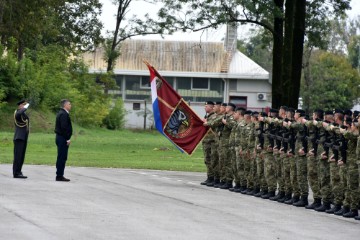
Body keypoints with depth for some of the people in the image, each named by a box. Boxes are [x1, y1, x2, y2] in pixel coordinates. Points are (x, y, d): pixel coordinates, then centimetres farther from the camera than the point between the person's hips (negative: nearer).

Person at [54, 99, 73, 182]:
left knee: (61, 158, 13)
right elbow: (64, 127, -22)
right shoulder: (64, 114, -15)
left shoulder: (60, 113, 16)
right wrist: (67, 139, -20)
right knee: (62, 157, -7)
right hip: (63, 138, -10)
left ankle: (59, 175, 17)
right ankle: (59, 176, -6)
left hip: (59, 138, 10)